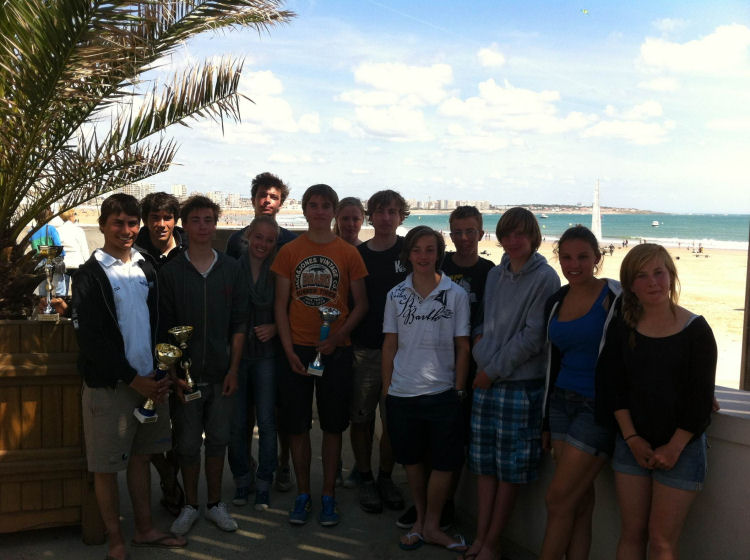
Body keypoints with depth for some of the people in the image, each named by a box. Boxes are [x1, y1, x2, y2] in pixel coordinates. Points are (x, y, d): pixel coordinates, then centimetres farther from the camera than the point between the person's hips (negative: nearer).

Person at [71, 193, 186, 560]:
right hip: (108, 385, -5)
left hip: (148, 381, 6)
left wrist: (161, 374, 0)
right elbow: (91, 340, -13)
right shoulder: (90, 275, -7)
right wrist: (133, 379, -14)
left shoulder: (145, 270, 11)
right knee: (106, 465, 4)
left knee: (140, 455, 15)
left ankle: (144, 530, 28)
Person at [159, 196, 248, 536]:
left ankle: (215, 503, 25)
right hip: (186, 375, -1)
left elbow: (239, 323, 4)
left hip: (221, 374, 1)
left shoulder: (231, 269, 4)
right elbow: (164, 328, -1)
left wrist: (233, 369, -2)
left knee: (218, 440, 10)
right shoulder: (170, 272, -1)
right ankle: (190, 505, 24)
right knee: (187, 443, 6)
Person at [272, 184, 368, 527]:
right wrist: (289, 351, -6)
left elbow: (361, 304, 3)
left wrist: (338, 337, -12)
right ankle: (302, 495, 21)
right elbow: (281, 305, 3)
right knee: (297, 426, 6)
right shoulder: (289, 251, 4)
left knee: (333, 426, 7)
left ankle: (328, 496, 20)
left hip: (335, 350, -1)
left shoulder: (348, 253, 2)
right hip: (297, 350, 1)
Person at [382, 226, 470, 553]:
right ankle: (420, 519, 31)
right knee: (411, 460, 13)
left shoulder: (456, 295, -2)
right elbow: (390, 345, 7)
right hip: (402, 392, 2)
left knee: (444, 461, 1)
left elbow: (463, 348, 0)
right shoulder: (396, 295, 5)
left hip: (442, 392, -2)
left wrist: (459, 390, -4)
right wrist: (387, 389, 4)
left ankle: (431, 526, 20)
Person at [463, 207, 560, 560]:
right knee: (484, 463, 9)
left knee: (511, 468, 3)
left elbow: (532, 336, -12)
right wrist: (479, 337, -1)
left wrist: (494, 369, -11)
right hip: (486, 381, 6)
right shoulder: (495, 275, 12)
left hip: (522, 383, -6)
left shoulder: (545, 278, -7)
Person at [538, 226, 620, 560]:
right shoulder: (555, 302, 10)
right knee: (580, 501, 9)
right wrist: (545, 422, 18)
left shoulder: (615, 296, -9)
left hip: (599, 407, -6)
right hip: (562, 403, 6)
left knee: (559, 498, -3)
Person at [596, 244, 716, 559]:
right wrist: (632, 438, -6)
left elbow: (701, 399, -7)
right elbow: (613, 386, 1)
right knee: (631, 534, 9)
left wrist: (673, 448, -10)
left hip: (681, 446, -3)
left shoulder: (695, 330, -6)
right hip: (632, 444, 3)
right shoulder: (622, 327, 2)